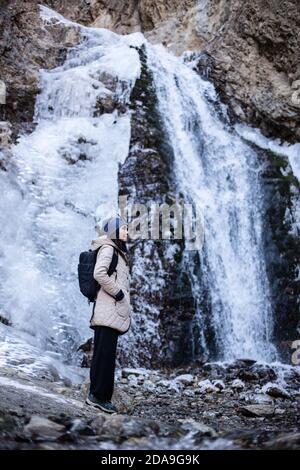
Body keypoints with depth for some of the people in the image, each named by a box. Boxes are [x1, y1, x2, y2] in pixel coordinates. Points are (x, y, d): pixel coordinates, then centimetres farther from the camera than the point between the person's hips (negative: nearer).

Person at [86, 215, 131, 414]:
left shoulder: (117, 249, 22)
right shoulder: (107, 248, -8)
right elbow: (99, 273, -22)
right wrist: (117, 292, -15)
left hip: (114, 309, 10)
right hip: (109, 309, -10)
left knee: (104, 353, 11)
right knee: (106, 353, -7)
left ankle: (97, 394, 16)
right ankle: (98, 395, -2)